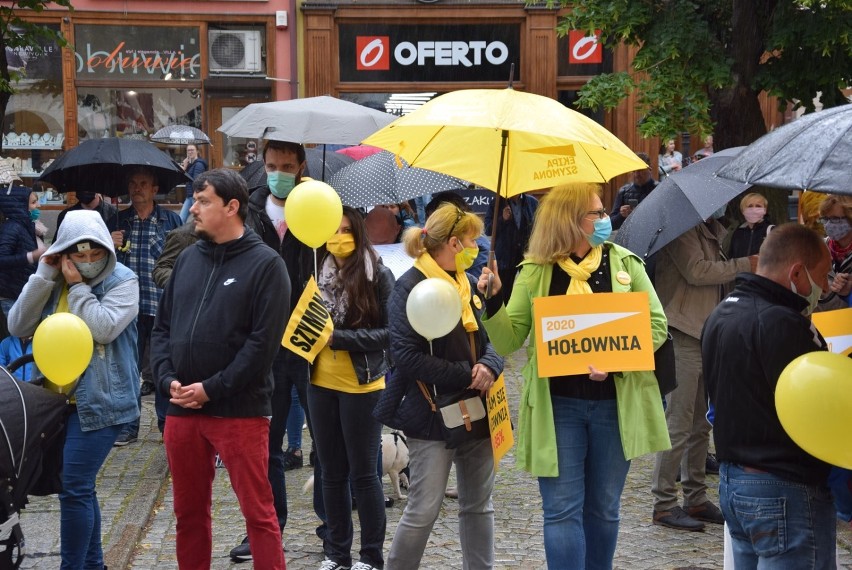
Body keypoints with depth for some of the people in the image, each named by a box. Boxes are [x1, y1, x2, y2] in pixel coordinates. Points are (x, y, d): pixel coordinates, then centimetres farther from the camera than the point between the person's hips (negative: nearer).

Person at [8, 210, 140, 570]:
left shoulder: (123, 282, -7)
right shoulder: (54, 281, 7)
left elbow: (104, 328, -22)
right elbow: (18, 327, -3)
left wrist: (78, 286, -15)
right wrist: (43, 278, -10)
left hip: (99, 401, -6)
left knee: (74, 488, -10)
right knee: (80, 486, 15)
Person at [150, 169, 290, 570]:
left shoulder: (265, 265, -6)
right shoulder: (188, 259, 12)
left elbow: (264, 341, -13)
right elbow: (162, 325, 14)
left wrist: (211, 389, -15)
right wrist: (168, 379, -3)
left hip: (240, 411, -6)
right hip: (181, 409, 6)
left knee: (258, 512, -2)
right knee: (189, 511, 15)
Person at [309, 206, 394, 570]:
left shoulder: (378, 275, -7)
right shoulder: (319, 274, 6)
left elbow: (390, 332, -11)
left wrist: (338, 338, -17)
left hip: (361, 386, -4)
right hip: (322, 384, 5)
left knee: (363, 472, 1)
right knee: (332, 472, 11)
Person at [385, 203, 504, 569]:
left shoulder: (467, 283, 11)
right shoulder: (411, 288, -13)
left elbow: (492, 338, 13)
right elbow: (406, 355, -21)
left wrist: (489, 367, -10)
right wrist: (465, 376, -20)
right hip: (433, 414, -7)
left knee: (478, 505, 14)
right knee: (424, 510, -5)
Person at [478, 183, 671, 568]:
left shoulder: (624, 263, 3)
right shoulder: (536, 273, 1)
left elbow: (656, 324, 1)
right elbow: (509, 341, 0)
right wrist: (493, 301, -18)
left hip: (615, 403, 1)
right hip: (558, 405, -1)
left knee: (604, 508, 12)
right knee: (563, 509, -3)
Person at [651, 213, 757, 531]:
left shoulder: (714, 231, 19)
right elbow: (696, 271, -21)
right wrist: (746, 265, -15)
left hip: (706, 335, 10)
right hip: (683, 335, -10)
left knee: (700, 424, 13)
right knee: (679, 424, -7)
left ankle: (696, 499, 20)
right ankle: (664, 504, -1)